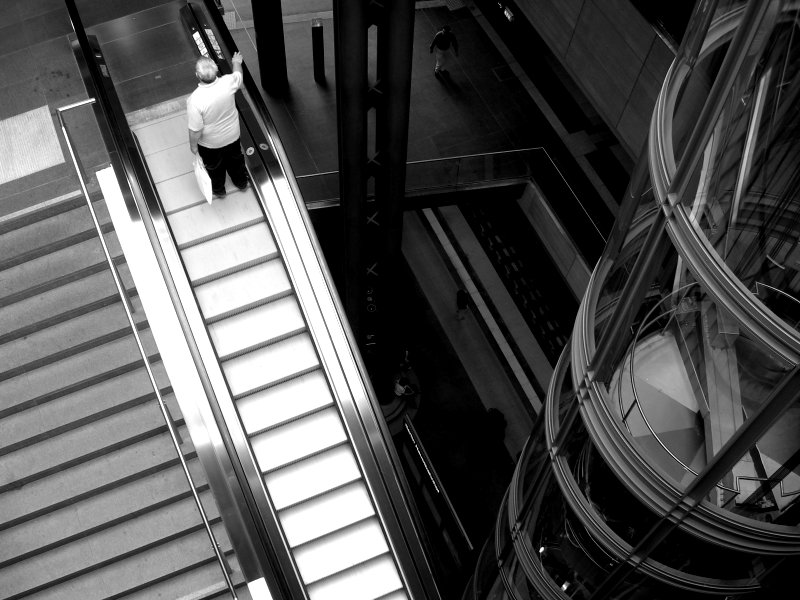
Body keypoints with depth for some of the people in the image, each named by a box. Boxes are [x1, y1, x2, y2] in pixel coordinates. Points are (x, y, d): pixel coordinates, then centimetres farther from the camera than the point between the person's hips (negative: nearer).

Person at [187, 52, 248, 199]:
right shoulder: (227, 82, -29)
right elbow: (238, 75, -2)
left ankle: (218, 190, 56)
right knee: (235, 159, 33)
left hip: (210, 144, -3)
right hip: (232, 135, 3)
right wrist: (237, 62, 20)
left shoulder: (195, 101, -39)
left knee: (214, 167, 28)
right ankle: (241, 182, 60)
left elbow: (195, 130, -27)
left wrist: (193, 145, -6)